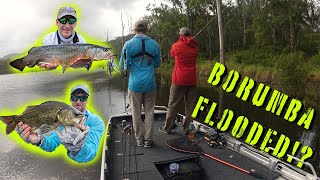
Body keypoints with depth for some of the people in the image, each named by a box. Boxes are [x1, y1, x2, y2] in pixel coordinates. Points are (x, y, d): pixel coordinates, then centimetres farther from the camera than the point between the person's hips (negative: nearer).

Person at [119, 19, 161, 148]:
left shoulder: (128, 45, -4)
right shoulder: (154, 44, 1)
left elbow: (123, 66, 0)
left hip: (135, 84, -1)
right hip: (150, 84, 2)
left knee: (136, 113, 10)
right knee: (149, 112, 10)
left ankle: (139, 139, 19)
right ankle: (148, 139, 15)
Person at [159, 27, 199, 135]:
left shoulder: (176, 46, -1)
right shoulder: (195, 47, 7)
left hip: (179, 80, -3)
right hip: (192, 81, 3)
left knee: (172, 105, 4)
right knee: (190, 106, 7)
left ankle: (167, 128, 10)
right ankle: (187, 129, 10)